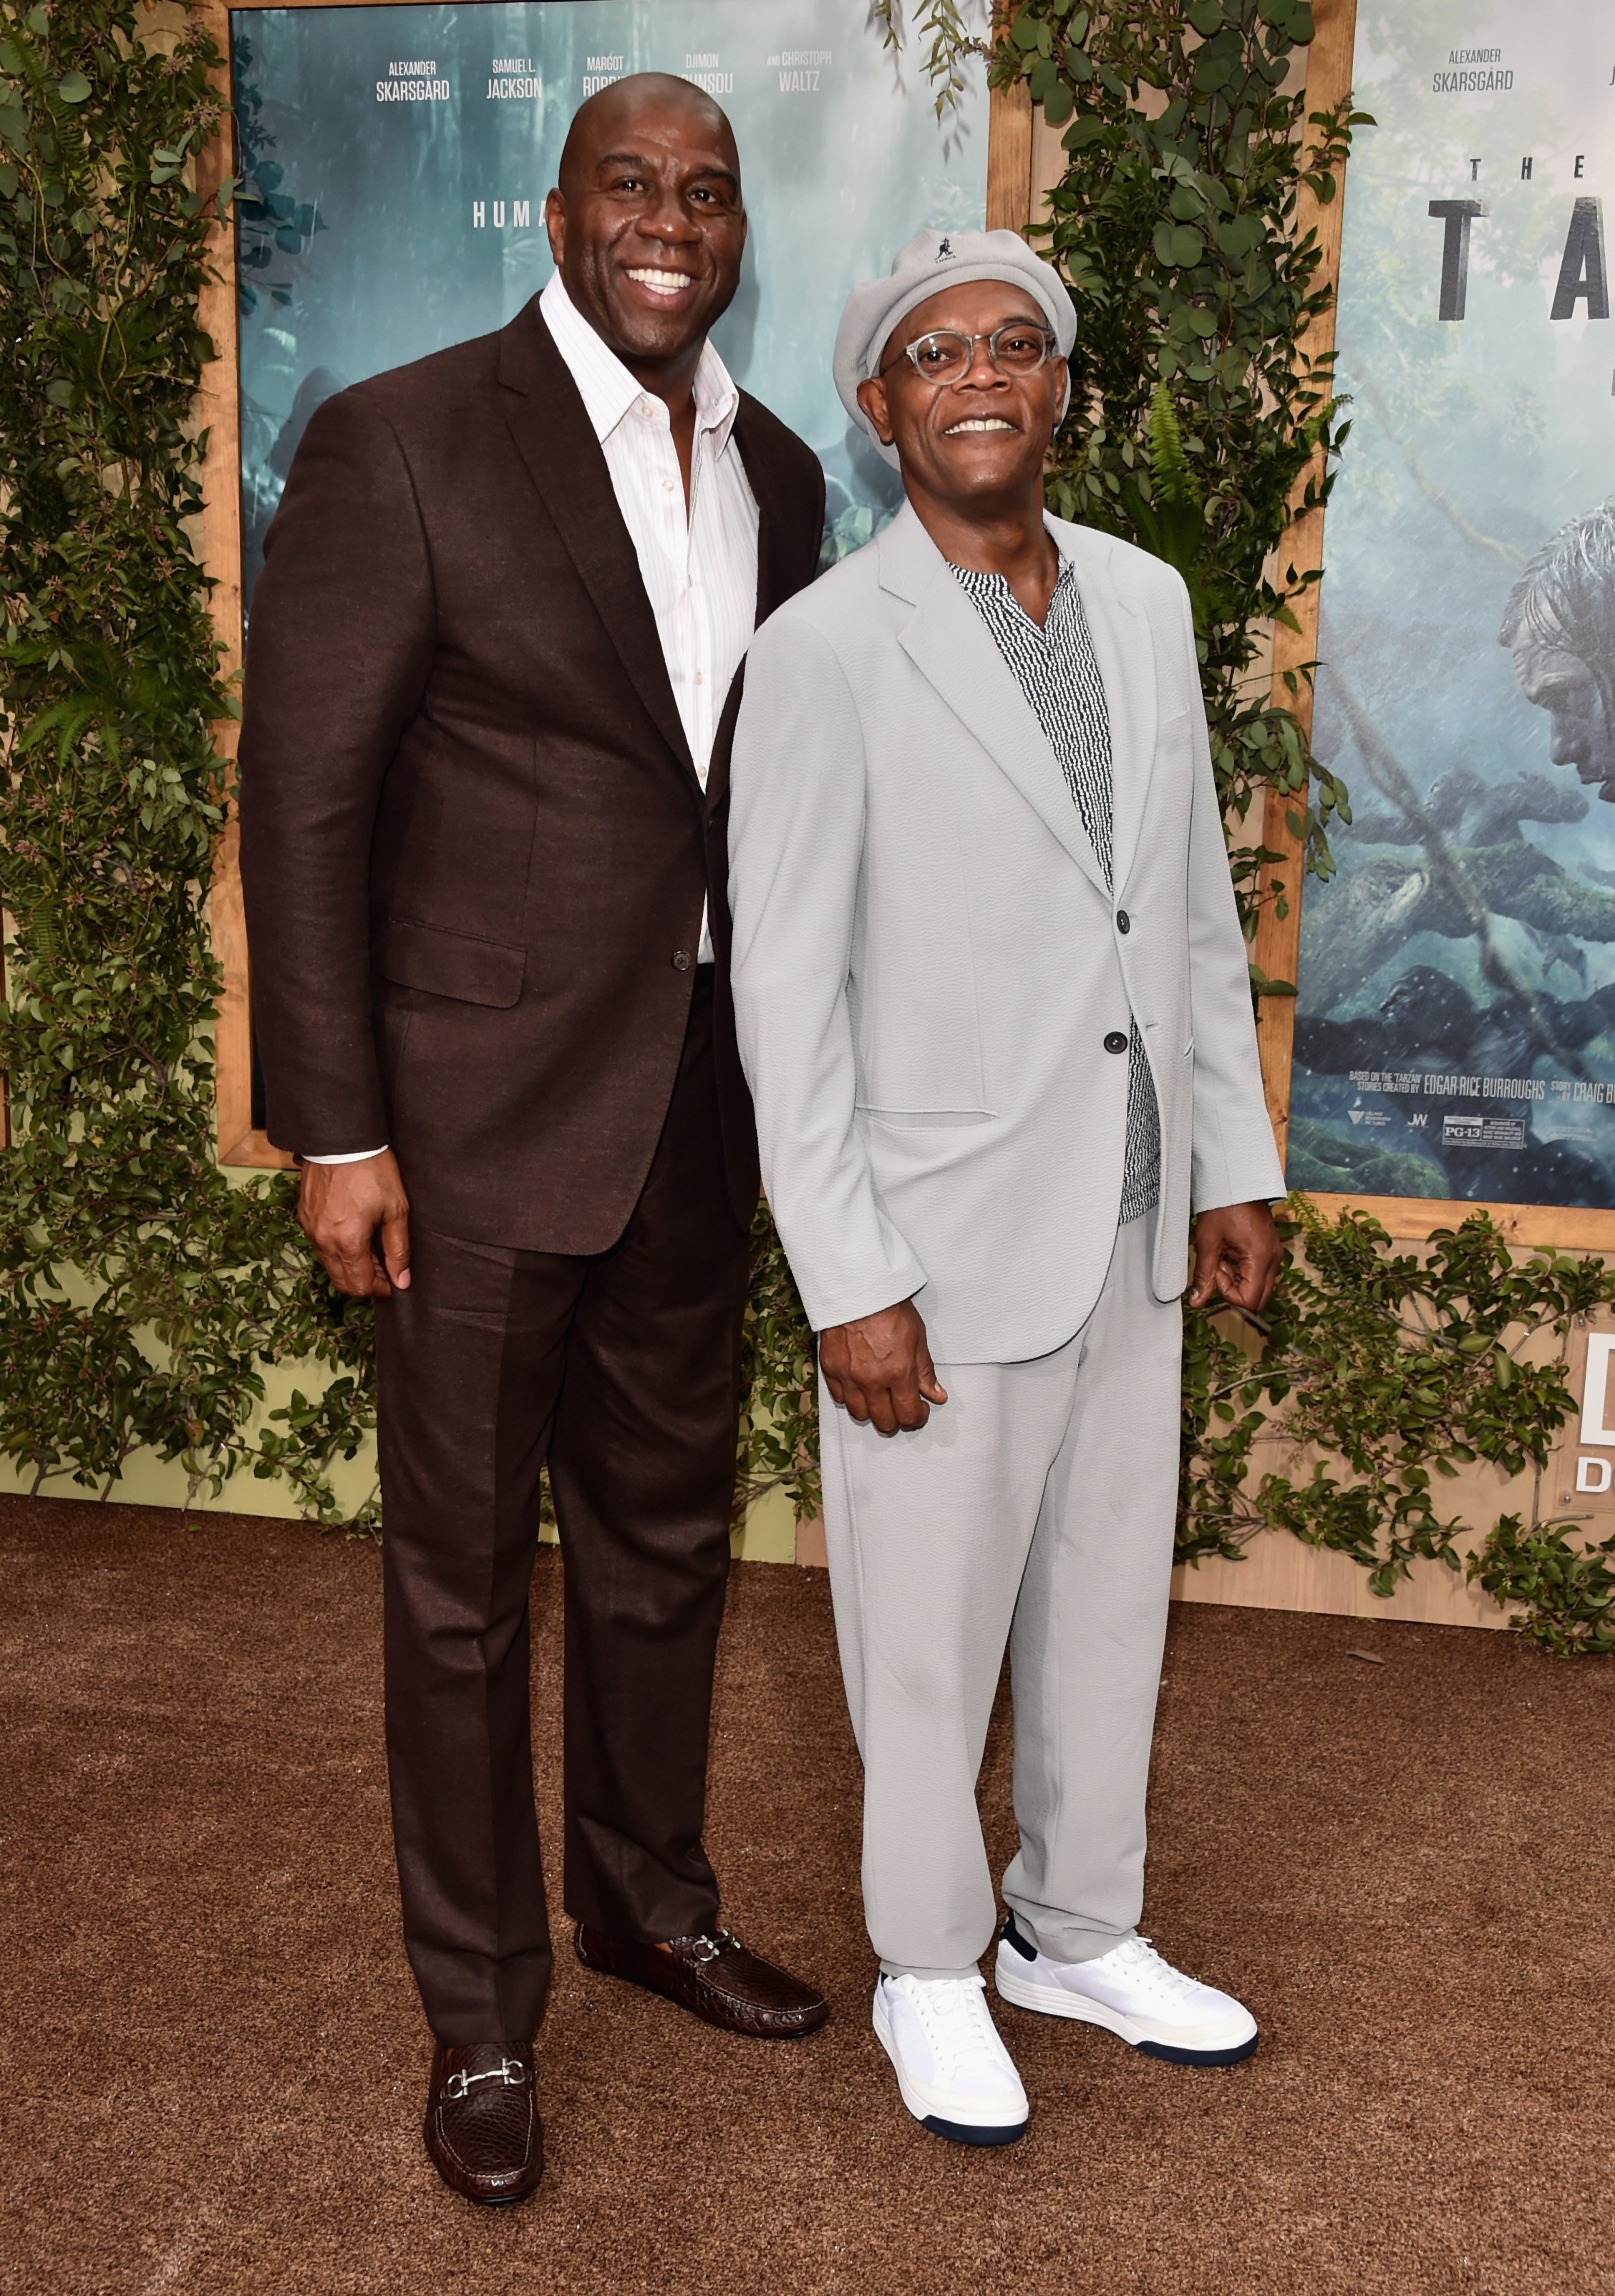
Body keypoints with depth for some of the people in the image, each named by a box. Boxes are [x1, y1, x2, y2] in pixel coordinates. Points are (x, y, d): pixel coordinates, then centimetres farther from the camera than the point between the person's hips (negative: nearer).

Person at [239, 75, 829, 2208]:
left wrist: (789, 1076, 13)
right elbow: (306, 800, -10)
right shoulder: (401, 443, -9)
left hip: (696, 1107, 6)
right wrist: (333, 1131, -13)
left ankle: (649, 1897, 41)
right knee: (464, 1581, 8)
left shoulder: (778, 474, 9)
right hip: (481, 1111, -5)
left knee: (666, 1536, 19)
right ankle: (479, 2013, 28)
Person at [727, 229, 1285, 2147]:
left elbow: (1194, 911, 10)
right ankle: (928, 1969, 35)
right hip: (942, 1247, -6)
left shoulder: (1145, 602, 4)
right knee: (930, 1638, 11)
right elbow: (786, 995, -15)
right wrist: (850, 1289, -16)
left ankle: (1079, 1933, 41)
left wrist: (1234, 1166, 10)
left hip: (1127, 1229, 6)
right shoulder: (826, 651, -15)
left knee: (1109, 1607, 19)